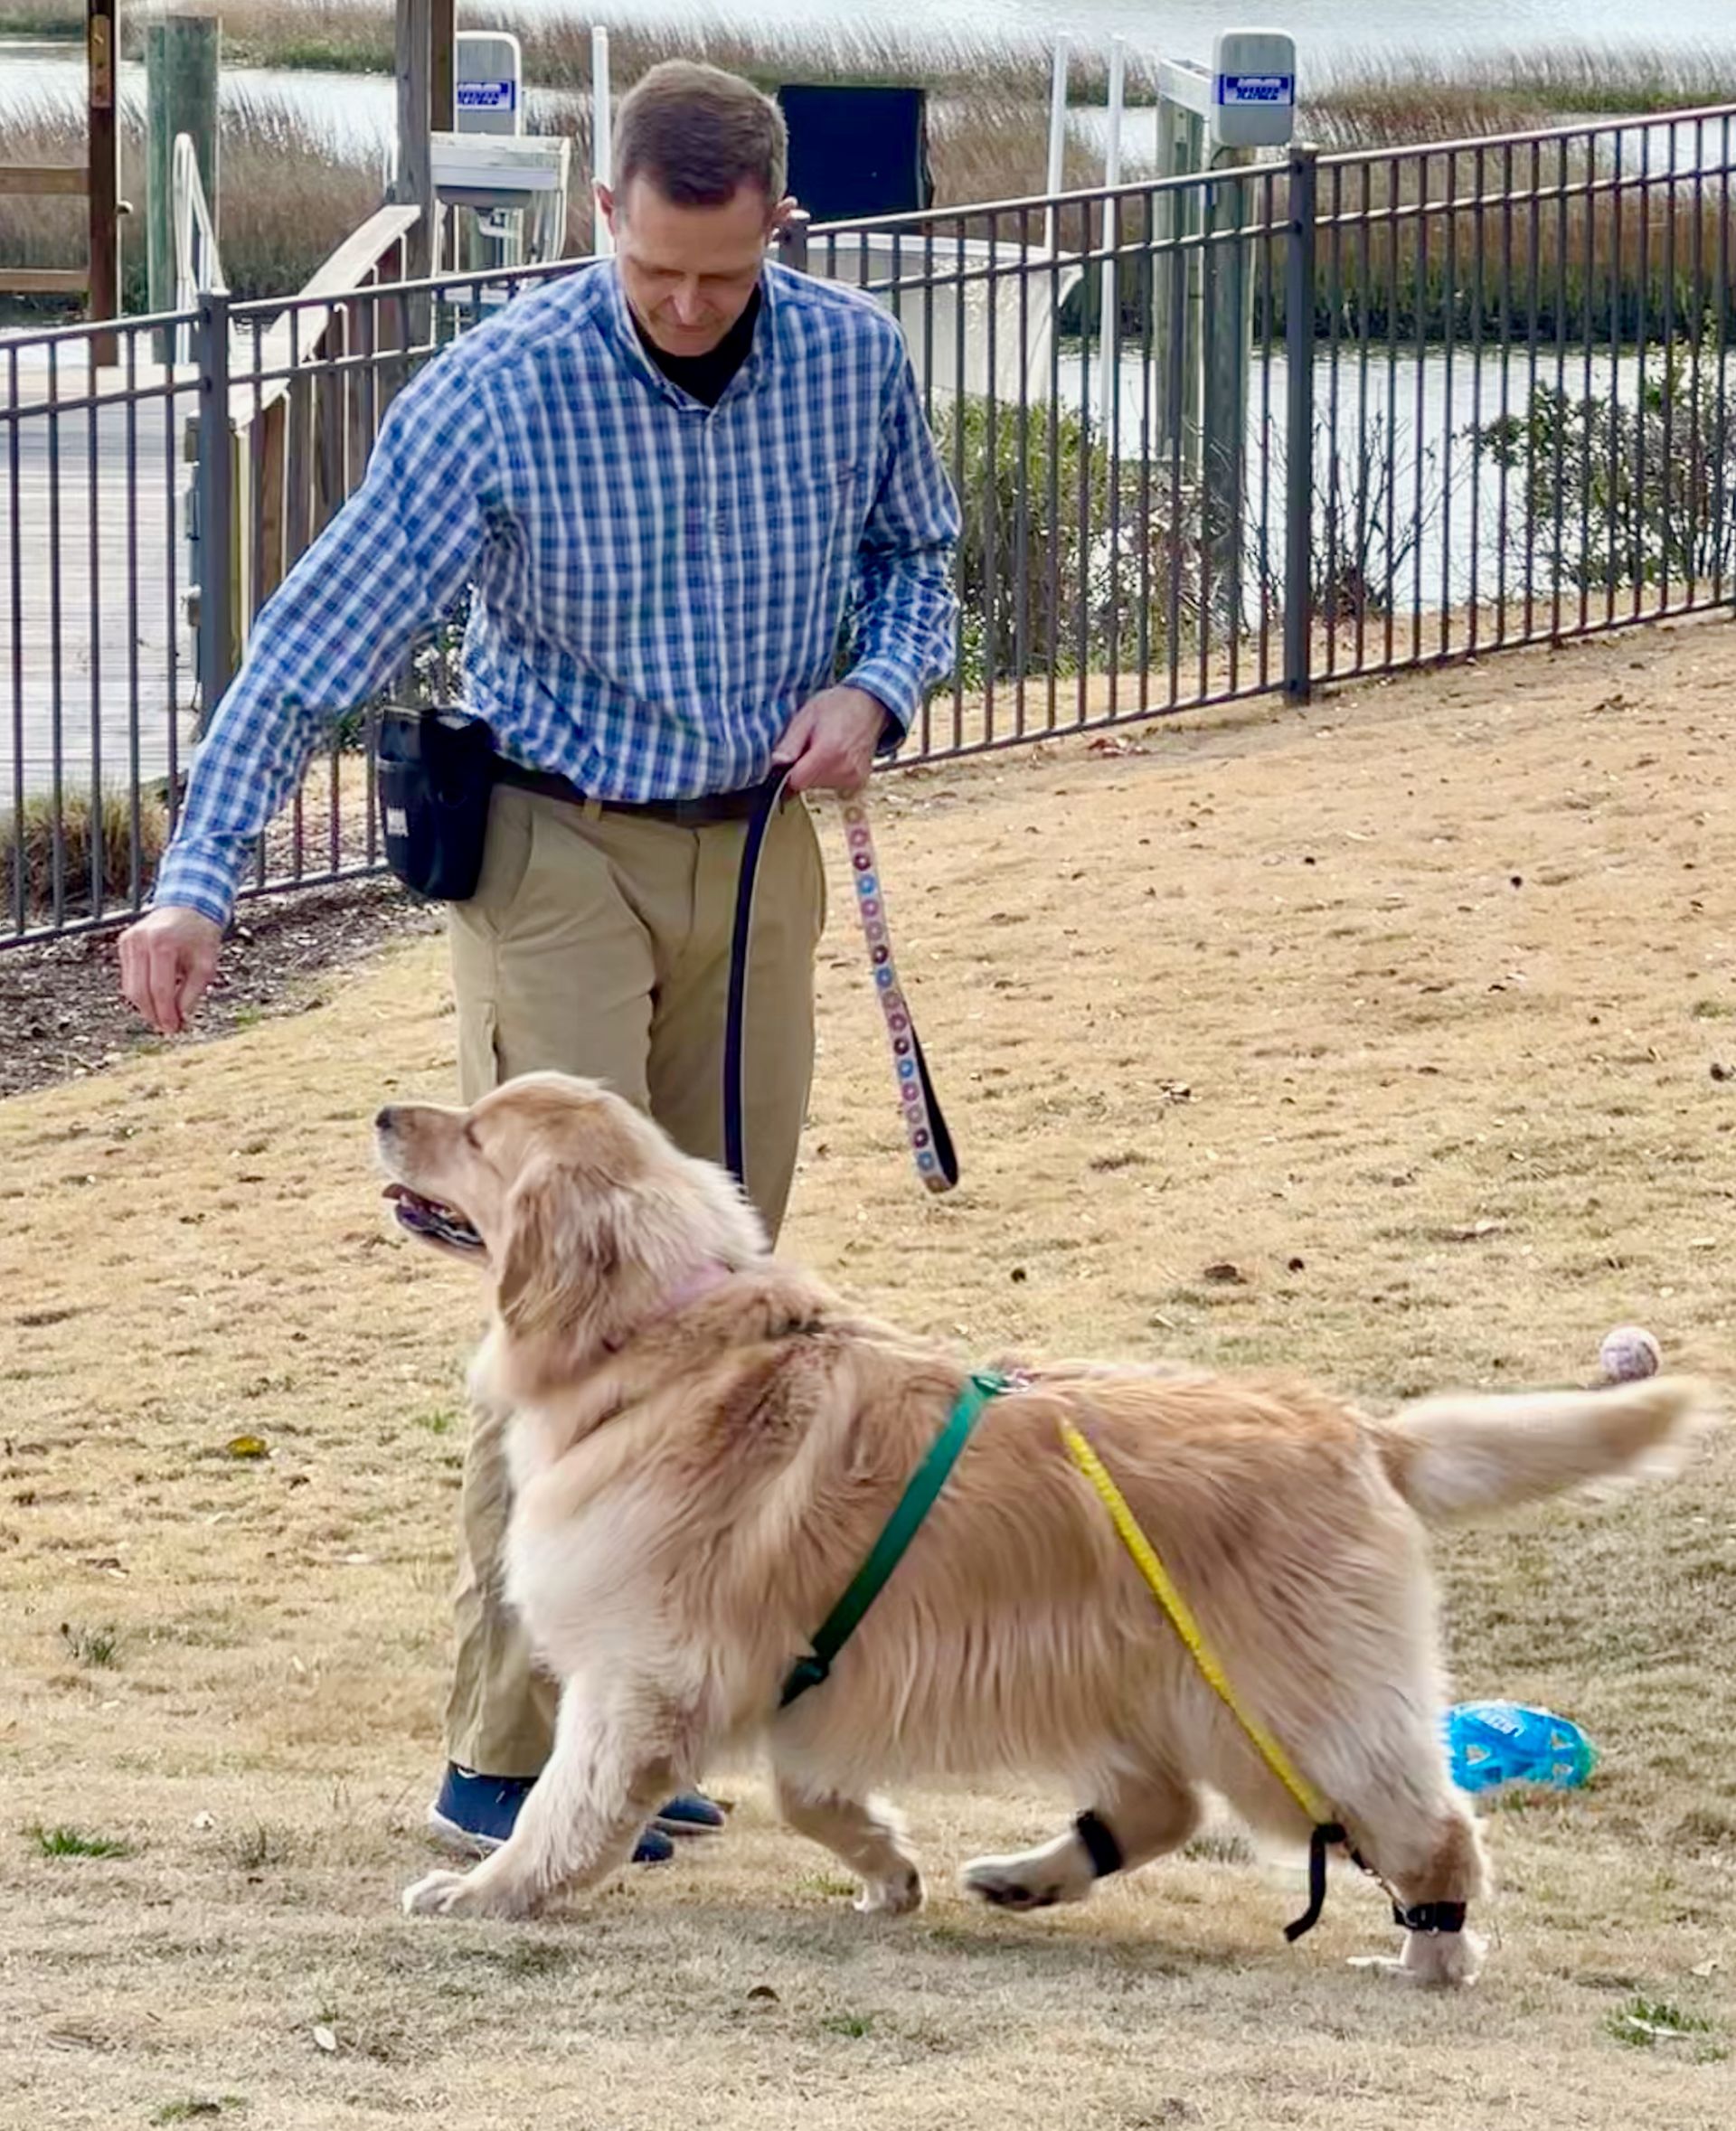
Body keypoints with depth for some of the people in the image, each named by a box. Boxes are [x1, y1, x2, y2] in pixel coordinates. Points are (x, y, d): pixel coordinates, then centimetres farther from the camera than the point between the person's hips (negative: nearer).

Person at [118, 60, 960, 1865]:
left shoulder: (854, 361, -6)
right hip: (559, 850, -5)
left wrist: (874, 687, -10)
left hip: (757, 852, 5)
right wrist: (197, 880, -28)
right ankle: (509, 1762, -12)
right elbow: (325, 634, -19)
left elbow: (917, 555, 13)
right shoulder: (501, 391, -18)